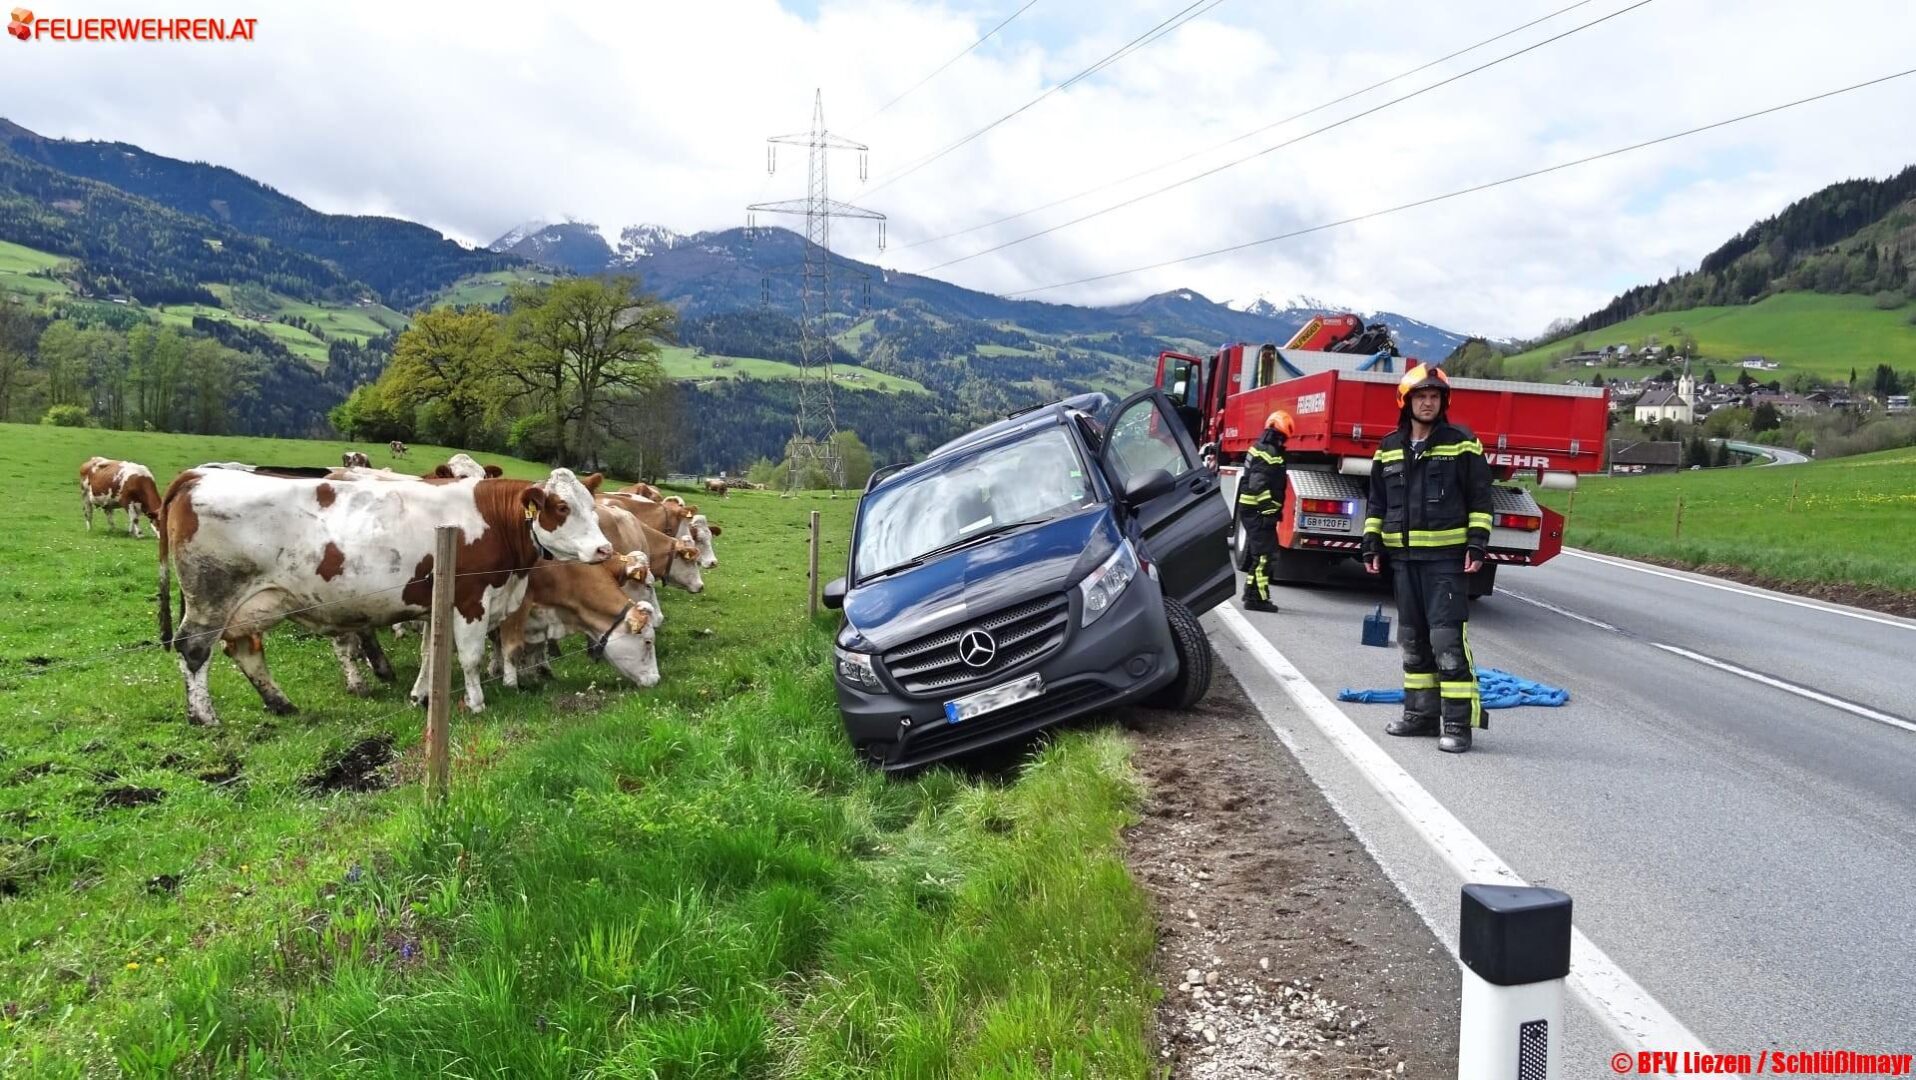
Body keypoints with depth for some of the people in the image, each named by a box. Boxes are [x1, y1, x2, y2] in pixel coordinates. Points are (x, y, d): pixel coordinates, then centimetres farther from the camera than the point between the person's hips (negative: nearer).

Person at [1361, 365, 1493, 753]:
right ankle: (1421, 713, 21)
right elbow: (1377, 502, 16)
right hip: (1403, 557, 5)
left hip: (1446, 557, -5)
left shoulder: (1462, 444, -2)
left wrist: (1477, 544, -8)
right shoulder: (1389, 448, 11)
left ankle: (1458, 722, -5)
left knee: (1449, 639, -9)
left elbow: (1480, 499, -1)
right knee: (1413, 639, 11)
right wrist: (1371, 545, 10)